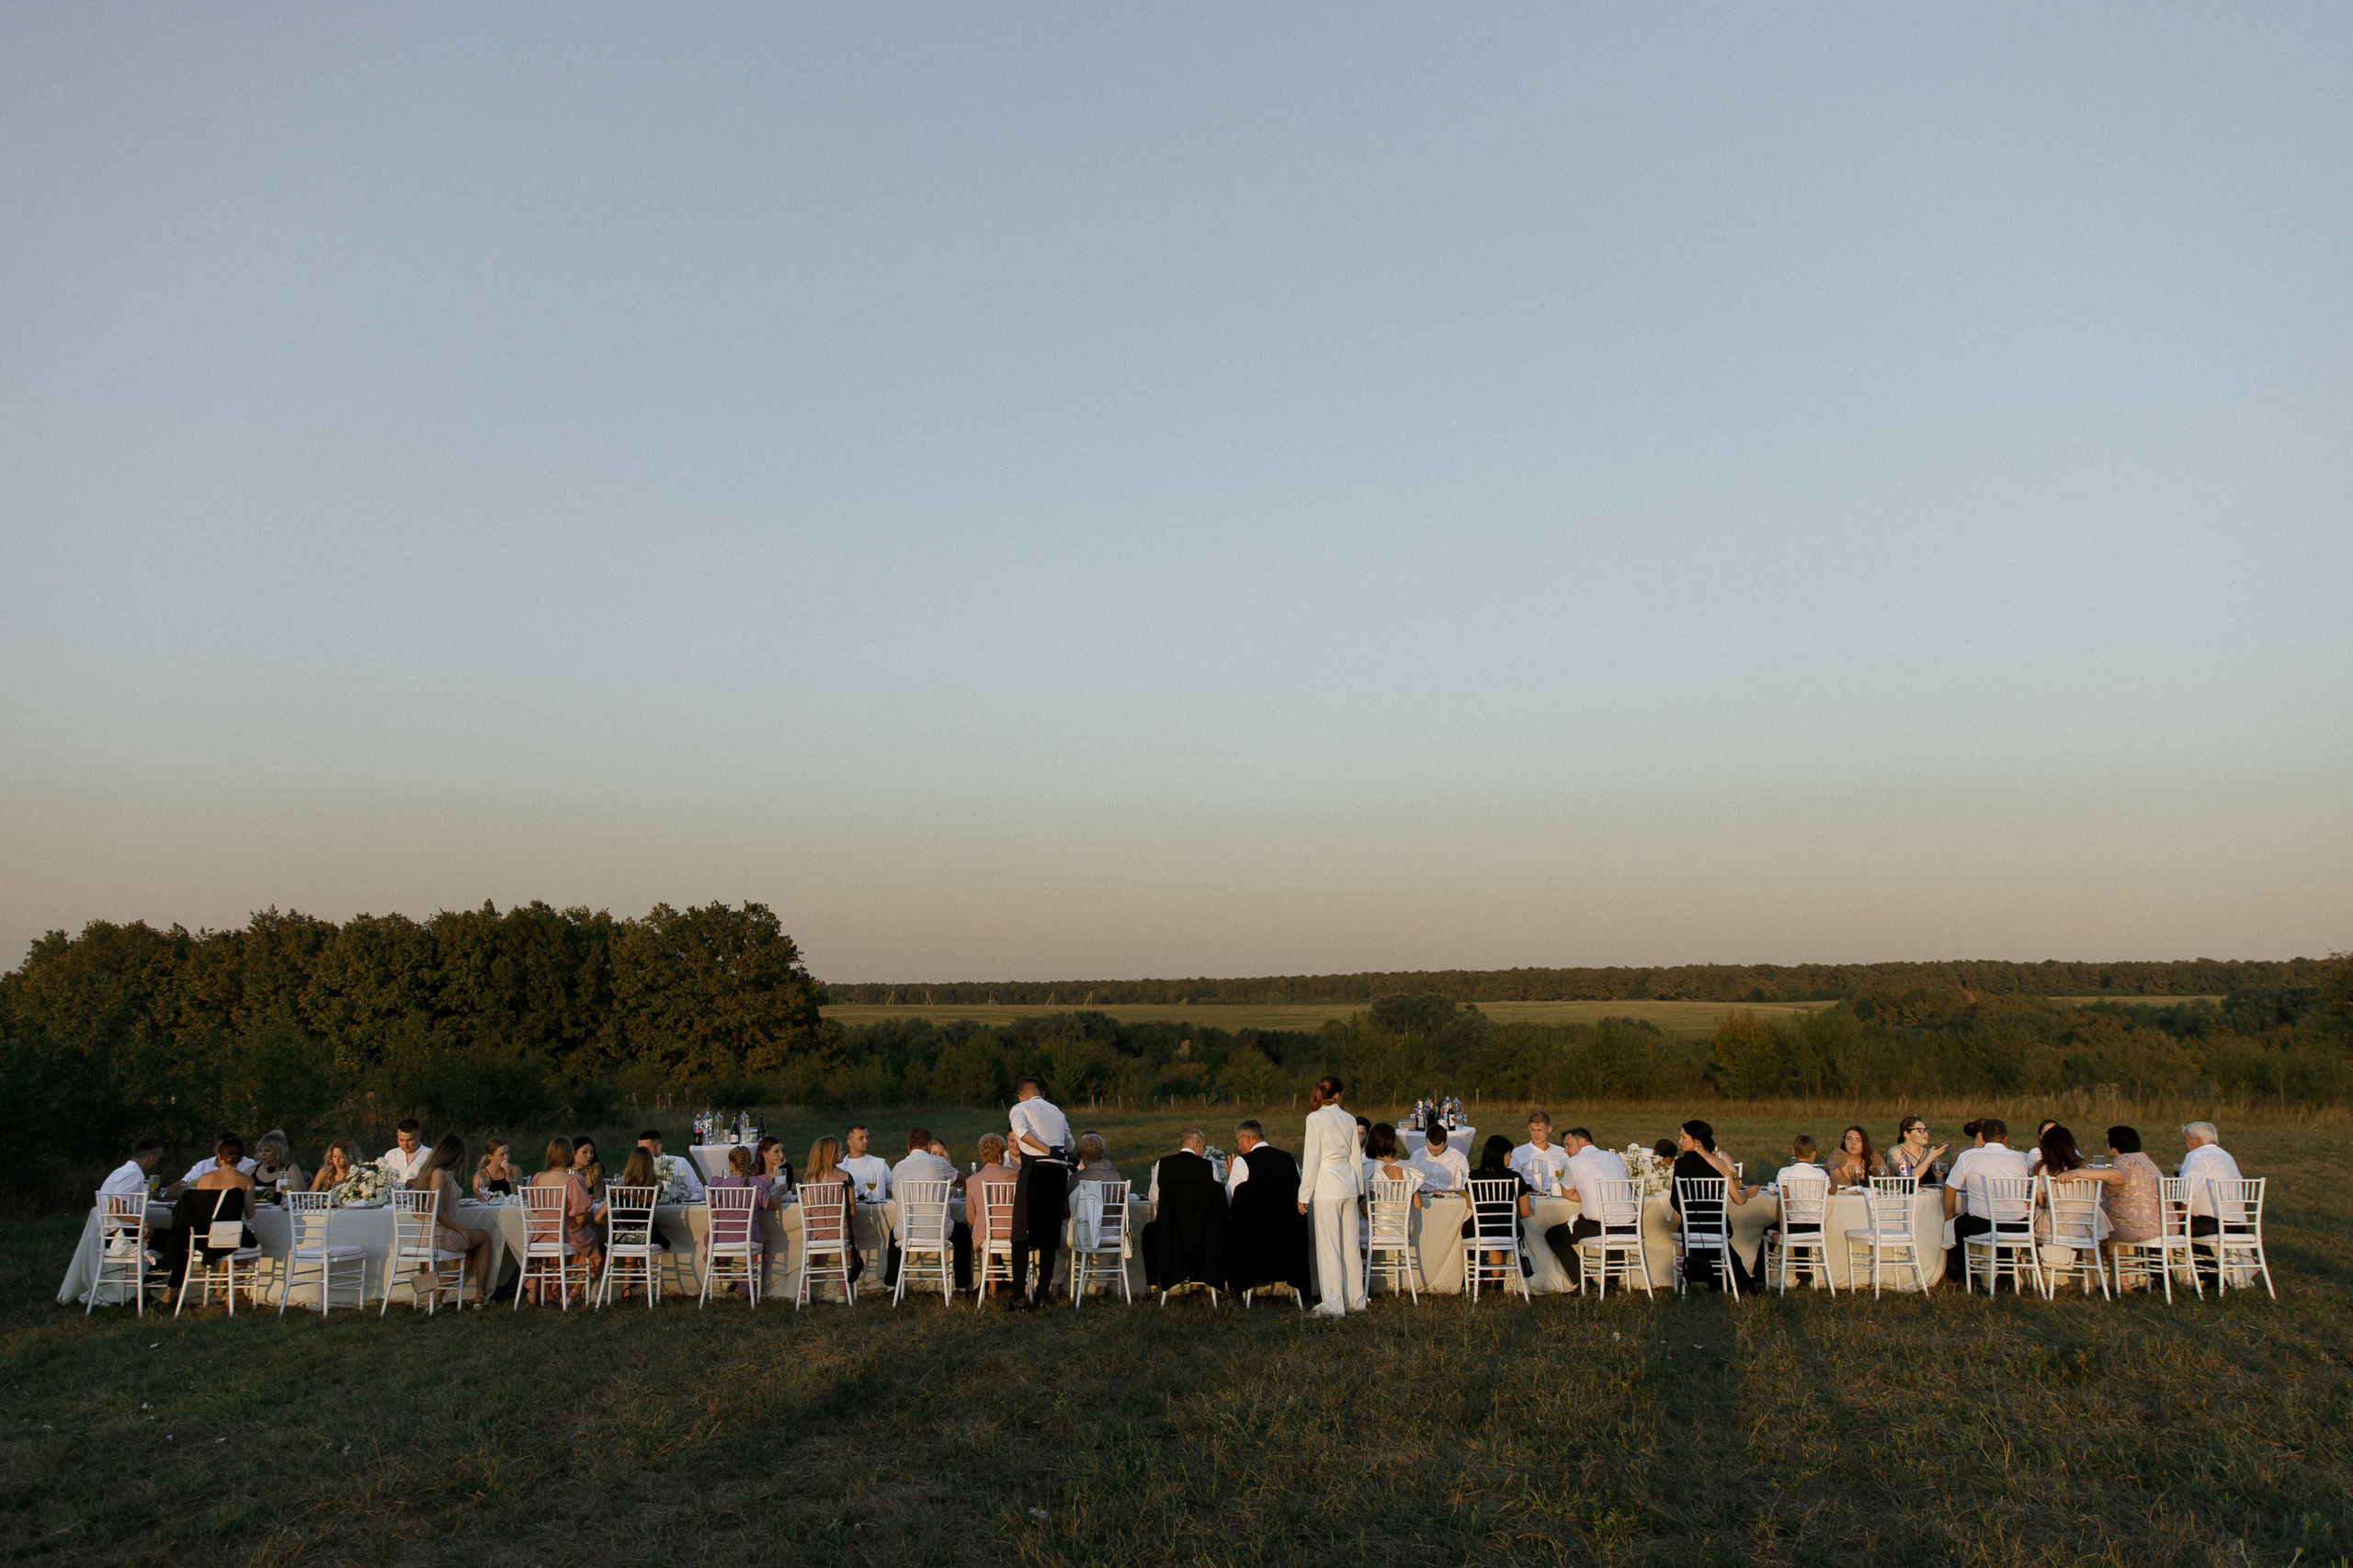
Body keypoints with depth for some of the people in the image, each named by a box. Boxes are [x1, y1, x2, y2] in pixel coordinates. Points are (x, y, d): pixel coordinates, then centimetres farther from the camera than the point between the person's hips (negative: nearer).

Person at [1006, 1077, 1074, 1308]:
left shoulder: (1020, 1108, 10)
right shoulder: (1058, 1113, 26)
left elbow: (1021, 1131, -11)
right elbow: (1069, 1146, 28)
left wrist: (1047, 1150, -11)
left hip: (1036, 1170, -5)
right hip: (1061, 1173, 5)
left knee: (1022, 1235, -1)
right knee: (1049, 1237, 8)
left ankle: (1020, 1293, -8)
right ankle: (1041, 1295, 7)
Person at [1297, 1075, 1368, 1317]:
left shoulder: (1315, 1119, -9)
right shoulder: (1349, 1119, 6)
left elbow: (1311, 1160, -10)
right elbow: (1356, 1157, 11)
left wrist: (1304, 1195, -5)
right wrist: (1359, 1189, 22)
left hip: (1326, 1188, -5)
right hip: (1349, 1186, 6)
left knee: (1328, 1245, -1)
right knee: (1350, 1243, 12)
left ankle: (1334, 1304, 1)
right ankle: (1354, 1299, 18)